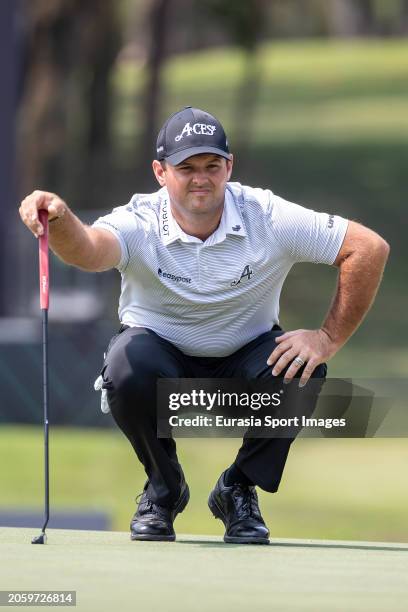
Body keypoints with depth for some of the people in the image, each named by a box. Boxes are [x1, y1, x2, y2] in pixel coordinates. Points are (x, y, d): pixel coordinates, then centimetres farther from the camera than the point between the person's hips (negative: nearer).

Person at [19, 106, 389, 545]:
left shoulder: (269, 218, -18)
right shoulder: (140, 224, -22)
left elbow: (370, 248, -16)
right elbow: (89, 250, -45)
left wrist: (329, 339, -20)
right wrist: (60, 221, -69)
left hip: (244, 363, 1)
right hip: (162, 355, -1)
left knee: (301, 370, -31)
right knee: (127, 371, -35)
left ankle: (238, 490, -3)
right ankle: (164, 488, -3)